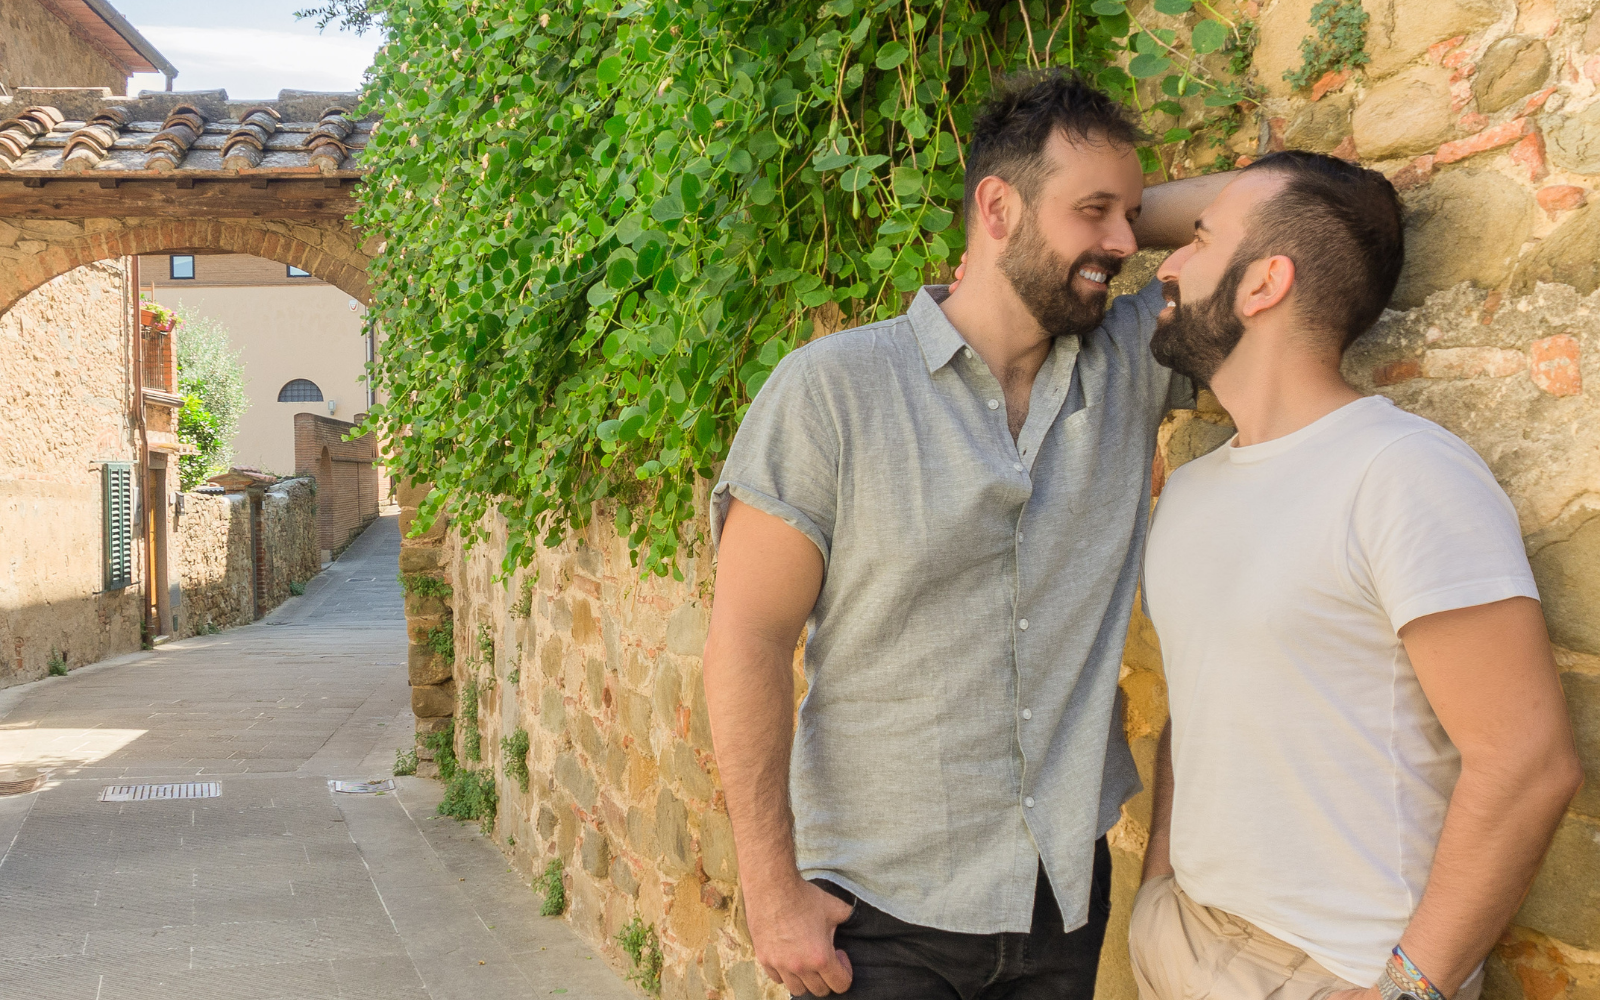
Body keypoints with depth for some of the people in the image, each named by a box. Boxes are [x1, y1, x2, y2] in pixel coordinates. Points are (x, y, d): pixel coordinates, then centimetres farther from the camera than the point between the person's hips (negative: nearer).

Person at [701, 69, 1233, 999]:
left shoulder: (1133, 365, 1)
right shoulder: (833, 388, -12)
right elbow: (750, 641, -12)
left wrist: (1130, 209, -3)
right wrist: (772, 888, -12)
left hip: (1069, 888, 4)